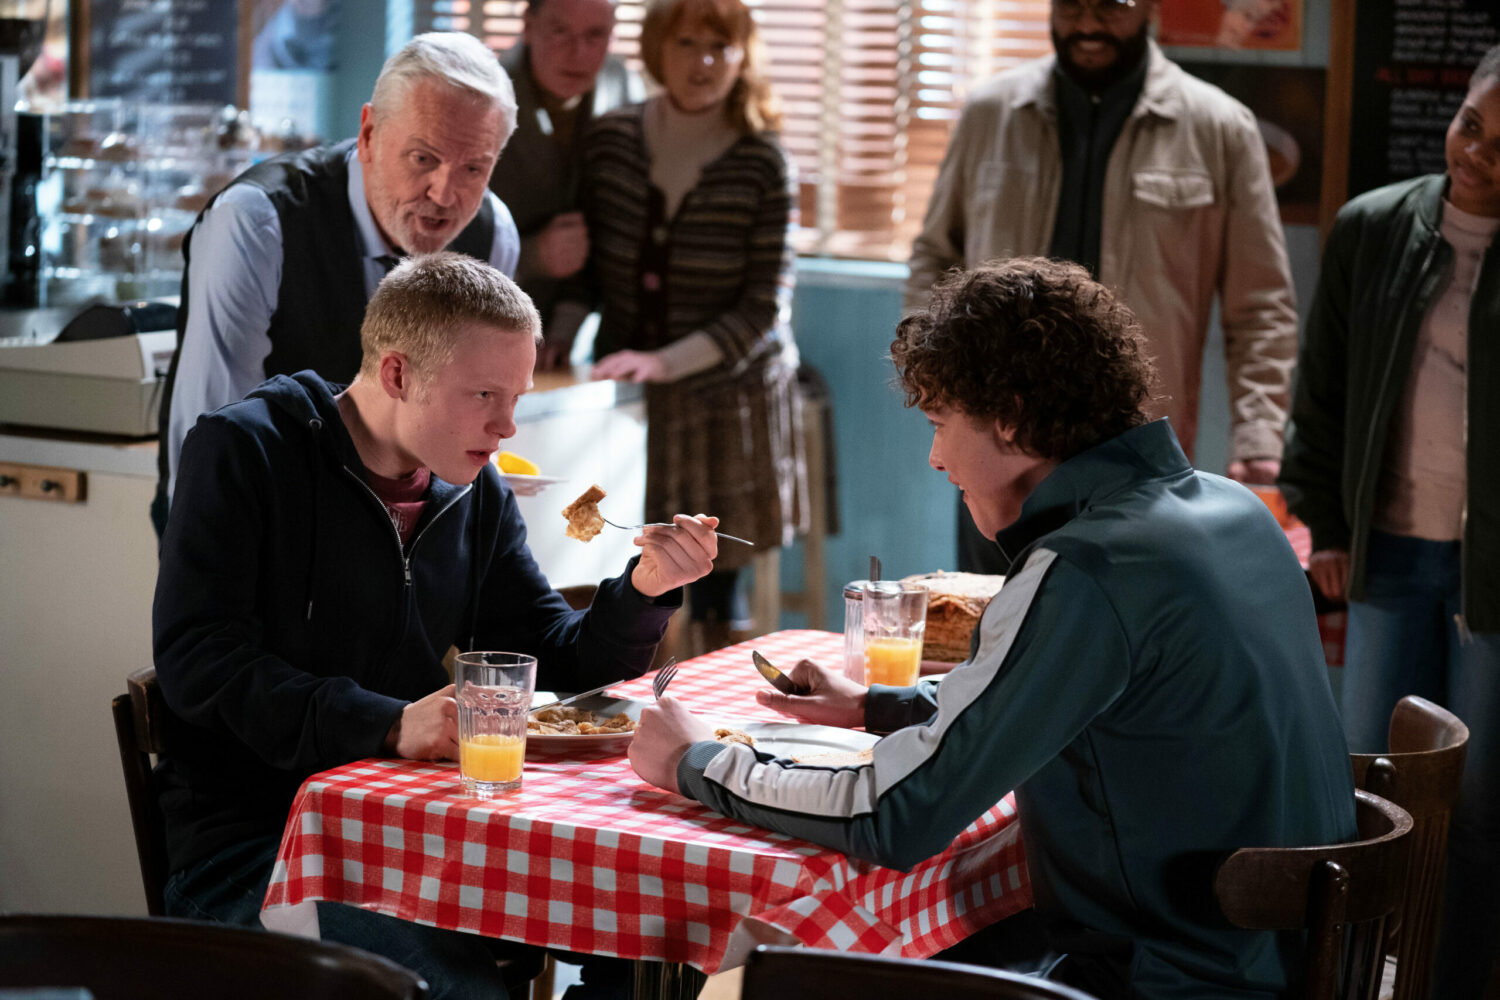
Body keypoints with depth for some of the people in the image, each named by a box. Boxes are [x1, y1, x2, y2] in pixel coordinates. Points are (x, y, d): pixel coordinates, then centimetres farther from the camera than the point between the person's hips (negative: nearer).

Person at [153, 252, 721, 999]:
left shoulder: (475, 493, 12)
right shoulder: (242, 451, -7)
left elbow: (560, 662, 15)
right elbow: (198, 662, -17)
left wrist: (645, 589, -5)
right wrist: (388, 724, -28)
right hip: (251, 846, -6)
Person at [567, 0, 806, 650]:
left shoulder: (762, 167, -8)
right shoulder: (611, 140, 1)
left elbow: (763, 309, -10)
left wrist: (665, 361, -20)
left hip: (727, 391, -2)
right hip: (627, 397, 2)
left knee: (716, 584, 2)